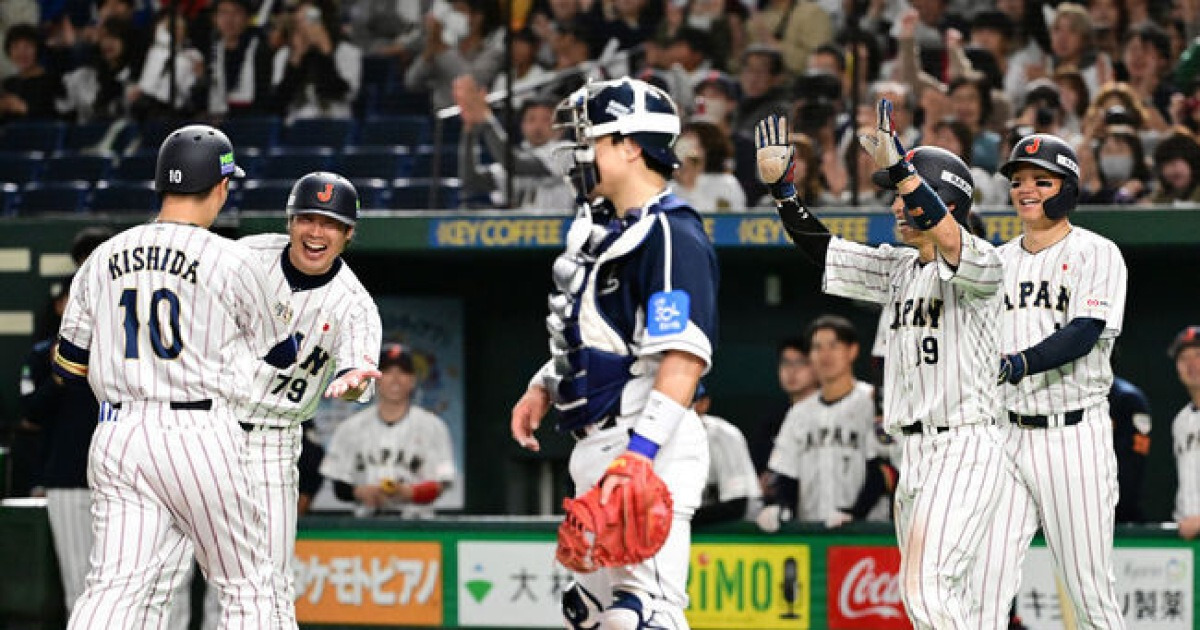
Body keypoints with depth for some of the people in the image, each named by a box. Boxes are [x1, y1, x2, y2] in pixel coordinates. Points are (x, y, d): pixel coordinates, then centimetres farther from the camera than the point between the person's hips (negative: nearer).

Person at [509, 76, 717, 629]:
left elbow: (683, 359, -23)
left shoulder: (672, 236, -14)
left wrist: (638, 453, -29)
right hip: (599, 449, 11)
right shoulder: (605, 228, 17)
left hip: (651, 456, -11)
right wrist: (543, 387, 17)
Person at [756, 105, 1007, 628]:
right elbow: (820, 248, 14)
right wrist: (780, 187, 0)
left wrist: (897, 166, -38)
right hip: (914, 456, 9)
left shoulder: (982, 264, -9)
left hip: (964, 448, -9)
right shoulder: (899, 268, 15)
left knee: (925, 587, -20)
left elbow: (950, 240, -31)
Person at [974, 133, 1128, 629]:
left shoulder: (1096, 254, -3)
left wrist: (1016, 364, -30)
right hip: (1007, 435, 5)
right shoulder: (997, 261, 15)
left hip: (1074, 435, -5)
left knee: (1089, 587, -3)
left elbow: (1084, 334, -17)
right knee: (983, 580, -6)